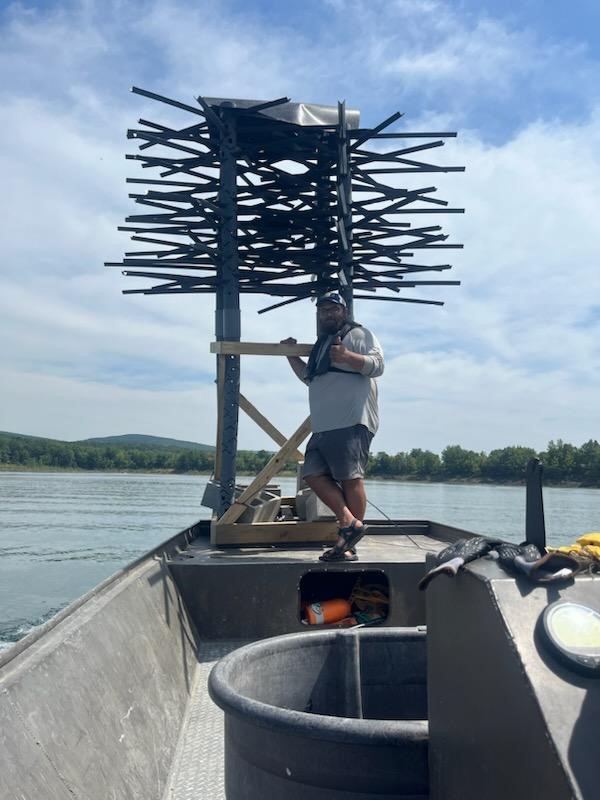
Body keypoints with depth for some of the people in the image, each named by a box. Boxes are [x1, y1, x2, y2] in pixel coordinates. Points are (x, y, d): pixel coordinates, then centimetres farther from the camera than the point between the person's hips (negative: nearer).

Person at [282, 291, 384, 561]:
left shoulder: (358, 334, 4)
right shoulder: (322, 344, 29)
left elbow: (377, 364, -11)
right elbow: (309, 377, 39)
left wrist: (347, 356, -24)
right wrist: (292, 357, 29)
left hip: (352, 423, -9)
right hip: (323, 426, 9)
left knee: (351, 478, -9)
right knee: (313, 473, -2)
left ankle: (349, 547, -4)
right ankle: (350, 523, 0)